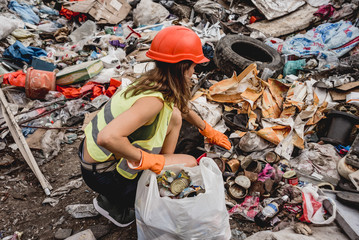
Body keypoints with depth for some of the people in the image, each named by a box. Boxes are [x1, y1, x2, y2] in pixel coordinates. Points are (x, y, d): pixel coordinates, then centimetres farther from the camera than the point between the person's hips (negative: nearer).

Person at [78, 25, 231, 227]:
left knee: (174, 116, 5)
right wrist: (144, 159, -26)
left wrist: (209, 131, 29)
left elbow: (183, 108, 17)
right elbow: (107, 138, -42)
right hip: (102, 174, -8)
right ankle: (115, 203, 5)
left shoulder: (153, 81, -2)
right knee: (190, 164, -4)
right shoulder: (154, 100, -31)